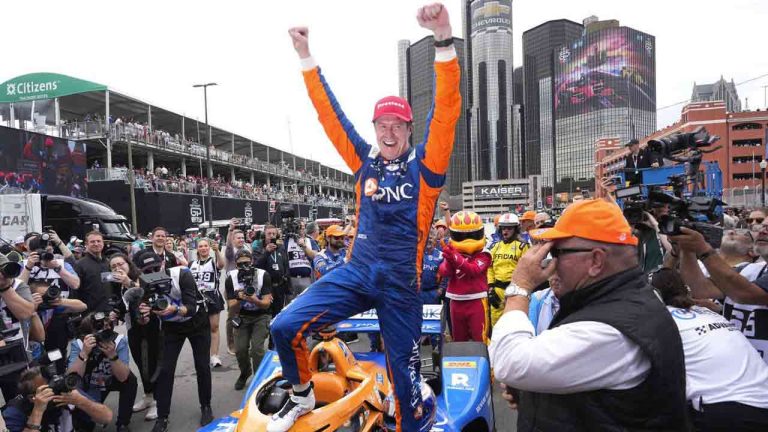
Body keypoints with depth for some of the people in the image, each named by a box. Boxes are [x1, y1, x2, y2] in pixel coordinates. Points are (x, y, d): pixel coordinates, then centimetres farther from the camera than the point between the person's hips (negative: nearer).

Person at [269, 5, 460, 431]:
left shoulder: (425, 164, -5)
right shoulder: (365, 160, 5)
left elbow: (446, 111, -17)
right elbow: (331, 114, 7)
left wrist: (443, 39, -28)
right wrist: (306, 56, 5)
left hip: (401, 284, -3)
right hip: (355, 272, 3)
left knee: (403, 370, 6)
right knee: (284, 326, -7)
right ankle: (302, 395, 20)